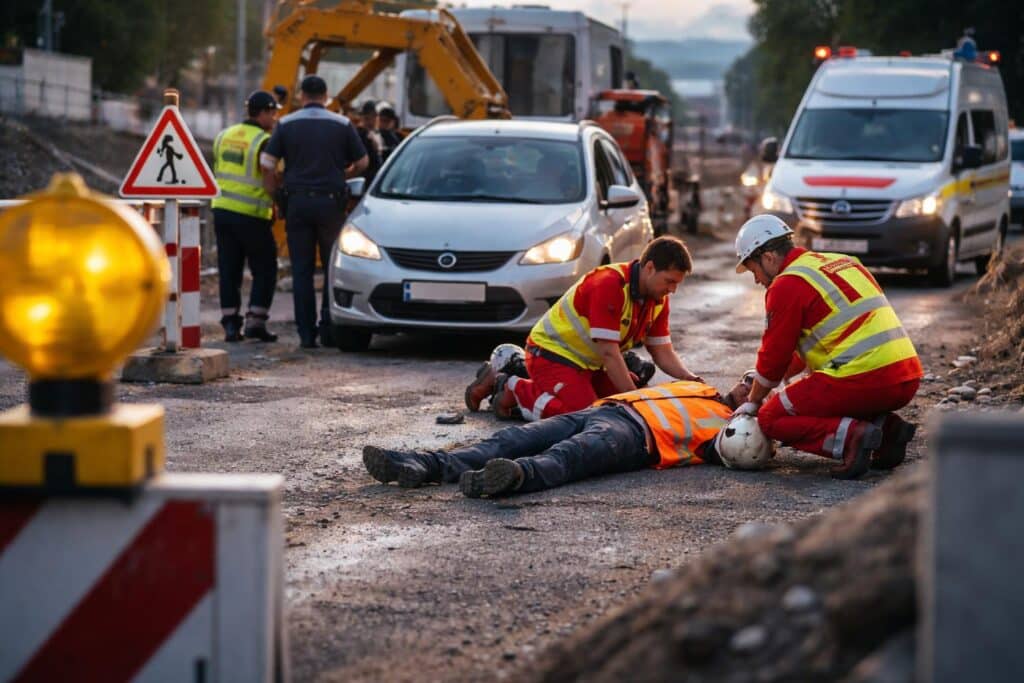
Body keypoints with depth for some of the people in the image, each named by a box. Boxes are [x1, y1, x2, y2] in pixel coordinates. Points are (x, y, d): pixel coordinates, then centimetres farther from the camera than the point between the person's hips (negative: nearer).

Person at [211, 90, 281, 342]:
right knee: (264, 270, 6)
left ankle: (231, 323, 6)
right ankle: (255, 321, -1)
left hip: (222, 209, 6)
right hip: (251, 215, -6)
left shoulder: (224, 136, 10)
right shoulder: (264, 142, -11)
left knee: (229, 270, 9)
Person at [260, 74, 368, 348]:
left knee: (302, 270, 4)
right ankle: (328, 327, 3)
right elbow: (361, 163, 8)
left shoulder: (286, 124, 3)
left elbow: (266, 164, -3)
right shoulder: (342, 124, 3)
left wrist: (276, 194, 9)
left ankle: (306, 333, 1)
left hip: (297, 202, 1)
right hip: (331, 202, -1)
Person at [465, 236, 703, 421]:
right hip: (552, 353, -10)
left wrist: (688, 377, -15)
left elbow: (663, 352, 4)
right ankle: (512, 388, -5)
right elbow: (609, 353, -27)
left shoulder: (658, 298, 1)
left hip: (589, 364, 10)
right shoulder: (609, 284, -27)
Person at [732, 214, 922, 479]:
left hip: (863, 382, -9)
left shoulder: (787, 286, -4)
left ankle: (851, 437, -15)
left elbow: (774, 356, 2)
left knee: (771, 418, 5)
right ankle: (885, 427, 8)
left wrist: (753, 402, 19)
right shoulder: (842, 262, 23)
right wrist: (781, 379, 38)